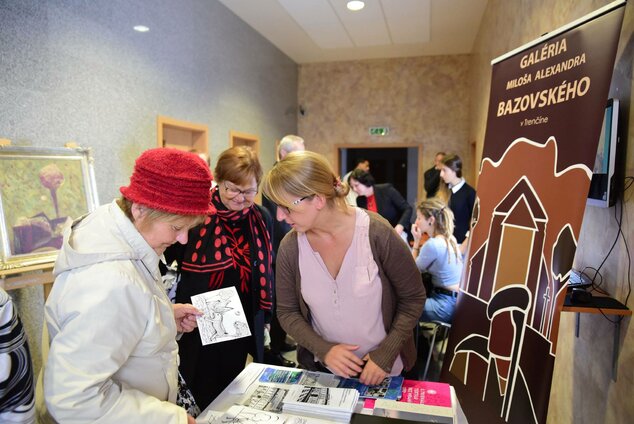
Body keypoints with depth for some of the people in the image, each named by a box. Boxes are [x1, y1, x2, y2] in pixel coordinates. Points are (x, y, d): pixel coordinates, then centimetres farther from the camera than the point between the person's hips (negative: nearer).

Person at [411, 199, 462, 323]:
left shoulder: (432, 244, -23)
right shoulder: (448, 238, 5)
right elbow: (422, 266, 8)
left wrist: (416, 241, -6)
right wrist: (419, 242, 3)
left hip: (446, 305, -9)